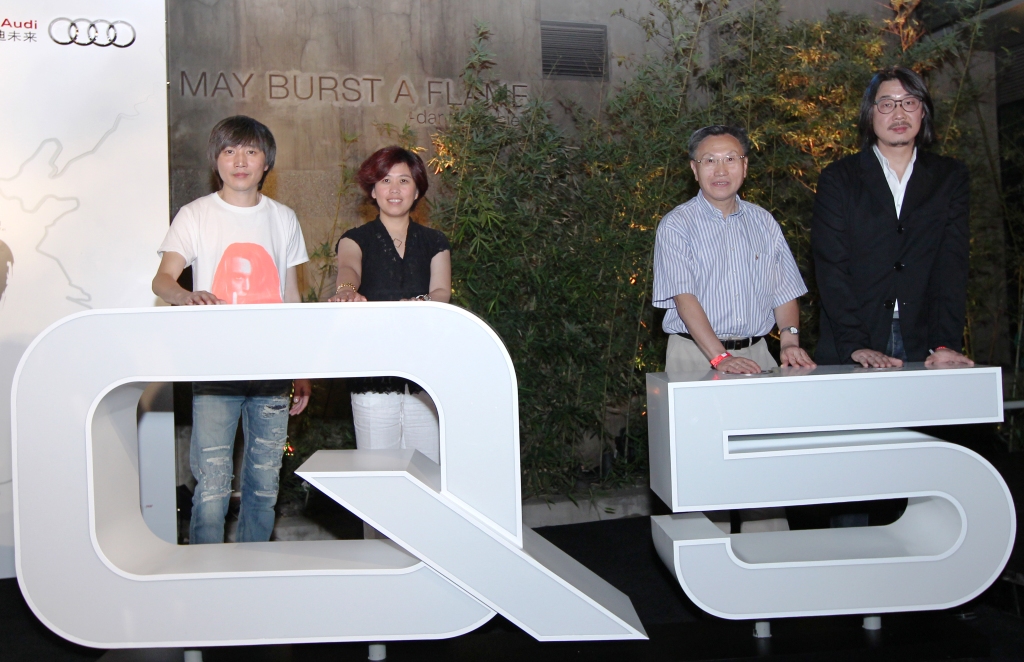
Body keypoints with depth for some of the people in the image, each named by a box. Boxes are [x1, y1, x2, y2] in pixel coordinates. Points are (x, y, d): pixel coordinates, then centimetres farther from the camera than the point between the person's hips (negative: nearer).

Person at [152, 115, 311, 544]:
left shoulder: (283, 219, 12)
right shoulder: (195, 216, 4)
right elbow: (162, 280, -8)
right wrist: (188, 296, -33)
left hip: (272, 369, 3)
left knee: (264, 485, 8)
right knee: (211, 488, -6)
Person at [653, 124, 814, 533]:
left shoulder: (763, 223, 14)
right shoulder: (677, 225, 0)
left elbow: (785, 291, 14)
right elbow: (683, 296, -11)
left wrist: (790, 339, -5)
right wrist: (719, 357, -21)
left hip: (756, 352, 4)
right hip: (696, 355, -3)